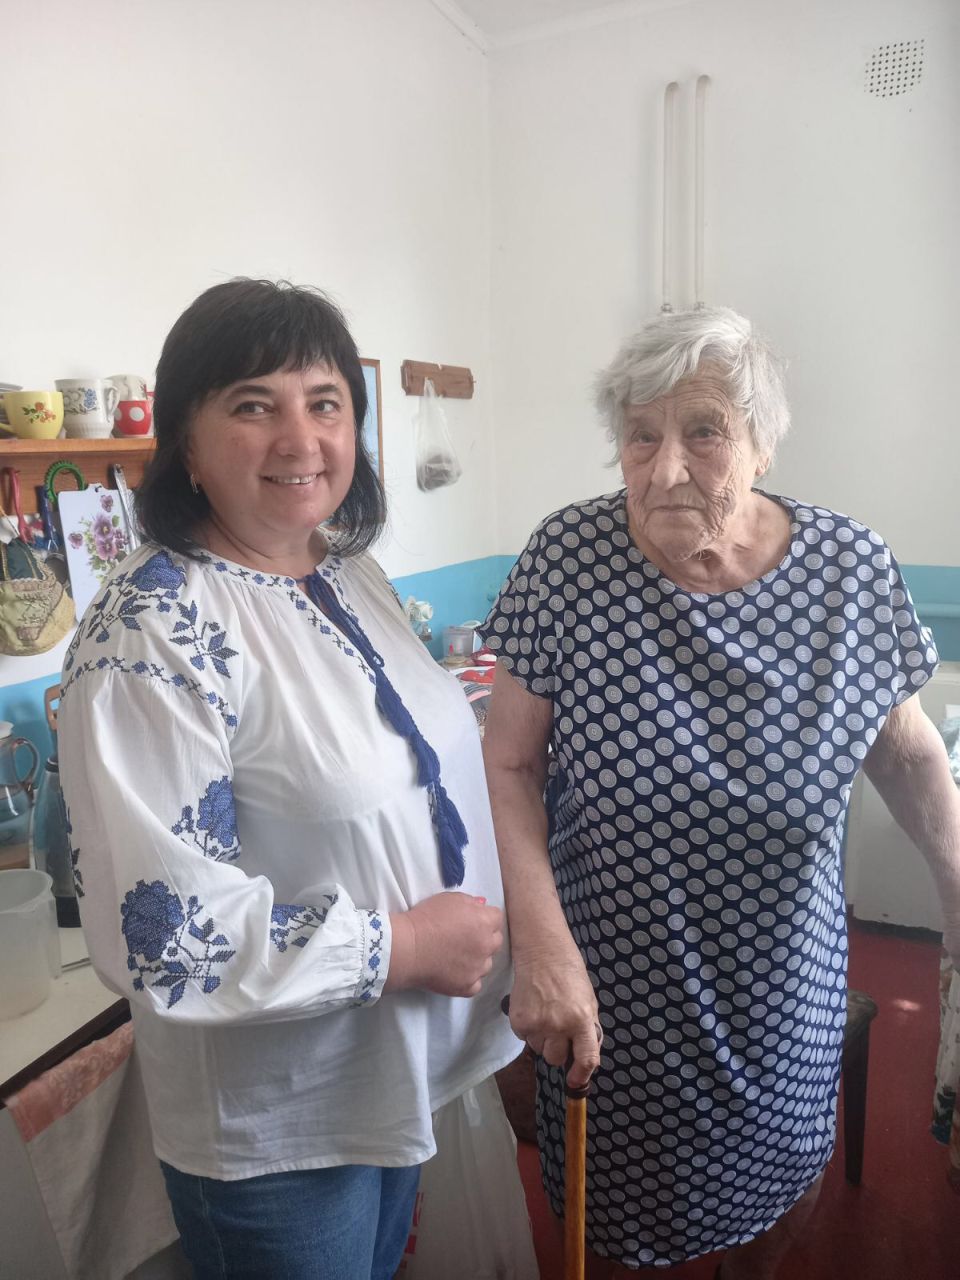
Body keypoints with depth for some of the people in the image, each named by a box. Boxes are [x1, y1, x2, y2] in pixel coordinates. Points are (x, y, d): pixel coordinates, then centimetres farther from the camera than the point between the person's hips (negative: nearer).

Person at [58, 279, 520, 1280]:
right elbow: (155, 930, -29)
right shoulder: (154, 630, -27)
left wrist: (480, 942, 8)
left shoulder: (348, 571, -1)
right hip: (270, 1127, -7)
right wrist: (401, 946, -22)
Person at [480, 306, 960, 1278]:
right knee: (620, 1199, 20)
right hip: (607, 984, -1)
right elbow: (510, 761, -14)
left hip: (781, 985, 2)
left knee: (785, 1182, 25)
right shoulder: (566, 559, -18)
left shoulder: (852, 568, -13)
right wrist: (542, 945, -22)